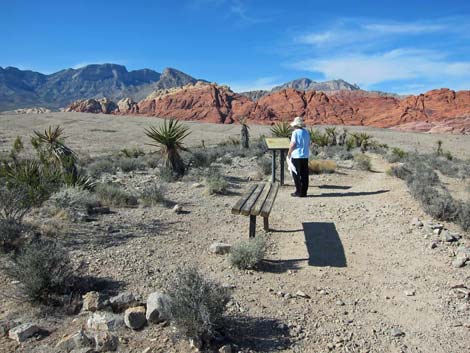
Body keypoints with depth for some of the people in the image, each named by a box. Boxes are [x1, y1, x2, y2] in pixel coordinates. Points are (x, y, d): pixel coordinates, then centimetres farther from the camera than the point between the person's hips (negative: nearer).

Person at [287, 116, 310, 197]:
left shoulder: (295, 132, -10)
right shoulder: (306, 132, 10)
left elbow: (293, 145, -14)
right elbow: (308, 144, 13)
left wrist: (289, 154, -2)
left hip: (296, 156, -6)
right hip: (305, 156, 6)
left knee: (296, 175, 1)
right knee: (304, 175, 8)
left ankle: (299, 192, 3)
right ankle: (304, 192, 12)